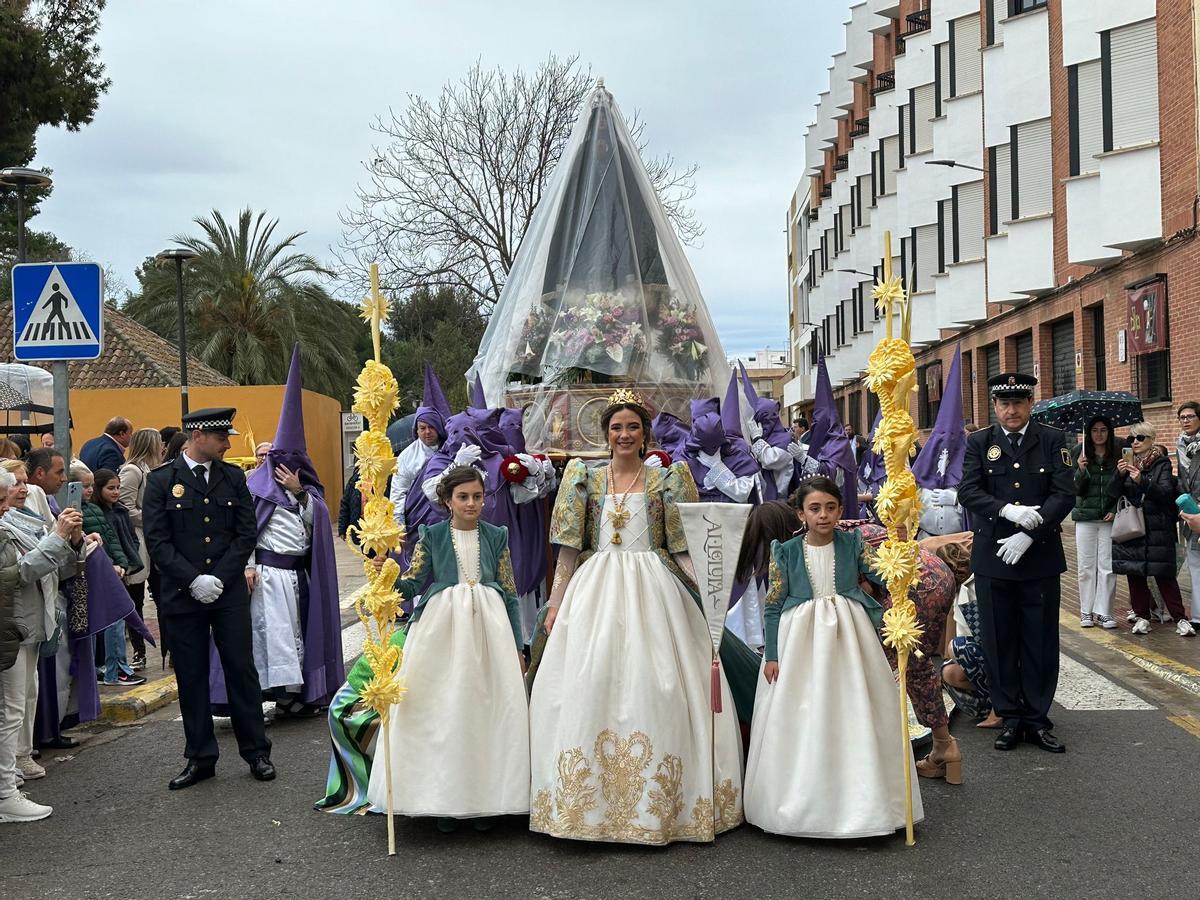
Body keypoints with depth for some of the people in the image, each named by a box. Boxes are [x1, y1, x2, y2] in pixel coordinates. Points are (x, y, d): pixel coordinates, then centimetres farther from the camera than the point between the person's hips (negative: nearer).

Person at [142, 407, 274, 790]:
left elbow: (246, 533, 3)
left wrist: (219, 578, -7)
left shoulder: (233, 477, 7)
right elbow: (157, 540, -5)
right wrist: (193, 580, -13)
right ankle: (200, 758, 17)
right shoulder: (162, 481, 0)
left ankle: (256, 752, 14)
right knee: (191, 676, 6)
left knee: (241, 669, 4)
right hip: (183, 596, -1)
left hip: (229, 592, 1)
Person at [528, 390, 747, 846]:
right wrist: (555, 602, 0)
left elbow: (683, 546, 3)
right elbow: (569, 548, 7)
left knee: (653, 688, -3)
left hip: (653, 591, -1)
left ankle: (656, 799, 8)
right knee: (589, 687, -2)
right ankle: (590, 800, 8)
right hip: (595, 590, 1)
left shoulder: (667, 479, 6)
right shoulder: (584, 479, 8)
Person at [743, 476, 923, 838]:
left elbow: (883, 575, -10)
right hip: (800, 641, -1)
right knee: (801, 720, 3)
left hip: (847, 638, 1)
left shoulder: (852, 543, 0)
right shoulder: (786, 552, -3)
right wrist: (772, 655, -4)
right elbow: (773, 606, 0)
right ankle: (801, 803, 18)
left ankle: (858, 800, 18)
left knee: (853, 716, 4)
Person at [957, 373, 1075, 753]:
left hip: (1040, 556, -1)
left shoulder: (1052, 440, 1)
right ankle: (1010, 718, 18)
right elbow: (967, 492, -6)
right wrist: (1008, 511, -22)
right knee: (998, 642, 7)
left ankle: (1037, 719, 17)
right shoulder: (979, 443, 4)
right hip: (992, 559, 1)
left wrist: (1028, 535, -17)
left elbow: (1064, 494, -7)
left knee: (1041, 642, 6)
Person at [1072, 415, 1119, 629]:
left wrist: (1115, 510, -6)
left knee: (1108, 567, -1)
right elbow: (1077, 490, -2)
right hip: (1085, 518, 0)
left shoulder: (1117, 457, 2)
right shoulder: (1080, 455, 1)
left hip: (1110, 518, 0)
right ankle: (1086, 612, 12)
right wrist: (1081, 470, -18)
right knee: (1086, 567, 3)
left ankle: (1103, 612, 7)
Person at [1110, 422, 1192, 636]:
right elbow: (1113, 493, 2)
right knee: (1135, 574, 4)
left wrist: (1142, 481, -29)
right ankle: (1141, 616, 13)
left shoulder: (1162, 463, -1)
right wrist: (1120, 474, -17)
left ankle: (1180, 618, 1)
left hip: (1158, 528, -3)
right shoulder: (1127, 462, 9)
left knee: (1164, 575, -4)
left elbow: (1165, 493, -14)